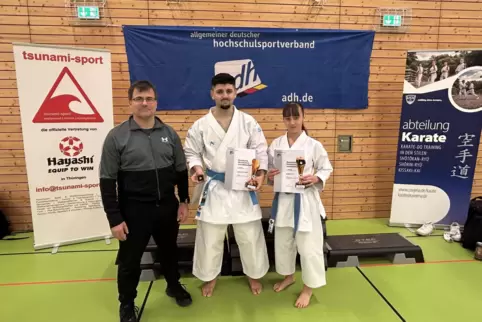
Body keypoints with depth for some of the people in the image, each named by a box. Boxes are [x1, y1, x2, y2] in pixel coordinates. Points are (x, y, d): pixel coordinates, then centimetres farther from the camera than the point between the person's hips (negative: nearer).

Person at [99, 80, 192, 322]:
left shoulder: (169, 134, 0)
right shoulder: (116, 136, -10)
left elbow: (181, 171, 7)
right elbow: (108, 181, -9)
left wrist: (184, 201, 4)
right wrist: (114, 218, -11)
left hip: (167, 206, 3)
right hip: (134, 210, -3)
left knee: (169, 250, 21)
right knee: (130, 259, 13)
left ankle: (174, 285, 47)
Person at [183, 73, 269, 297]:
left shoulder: (248, 122, -2)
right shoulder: (200, 125, -3)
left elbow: (261, 150, -1)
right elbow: (191, 152, 4)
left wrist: (261, 174, -16)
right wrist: (196, 169, -16)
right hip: (213, 187, 0)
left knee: (250, 235, 12)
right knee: (210, 237, 12)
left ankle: (254, 274, 37)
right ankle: (210, 276, 36)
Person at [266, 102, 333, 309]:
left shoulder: (313, 145, -8)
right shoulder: (276, 144, 1)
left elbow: (327, 168, 0)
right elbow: (270, 168, 8)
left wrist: (315, 179, -19)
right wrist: (270, 175, -14)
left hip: (305, 200, -3)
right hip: (283, 199, 4)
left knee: (308, 245, 4)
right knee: (283, 242, 18)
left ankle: (308, 288, 25)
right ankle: (288, 276, 42)